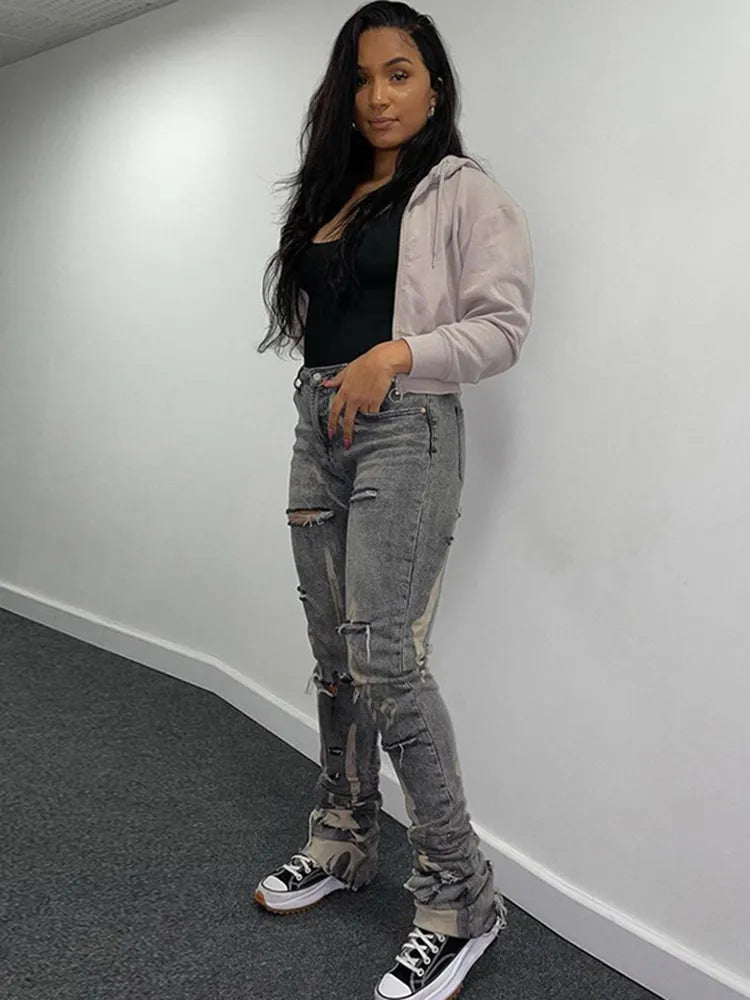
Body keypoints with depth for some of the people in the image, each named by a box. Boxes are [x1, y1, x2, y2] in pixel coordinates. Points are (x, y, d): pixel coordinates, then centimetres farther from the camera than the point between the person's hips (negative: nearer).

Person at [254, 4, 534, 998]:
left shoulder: (464, 193, -1)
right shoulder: (330, 198, 19)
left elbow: (503, 326, -8)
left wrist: (396, 355, -20)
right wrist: (326, 397, 7)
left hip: (407, 431, -7)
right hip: (317, 429, 7)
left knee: (384, 658, -14)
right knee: (334, 654, 11)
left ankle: (460, 898, -4)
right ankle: (343, 844, 27)